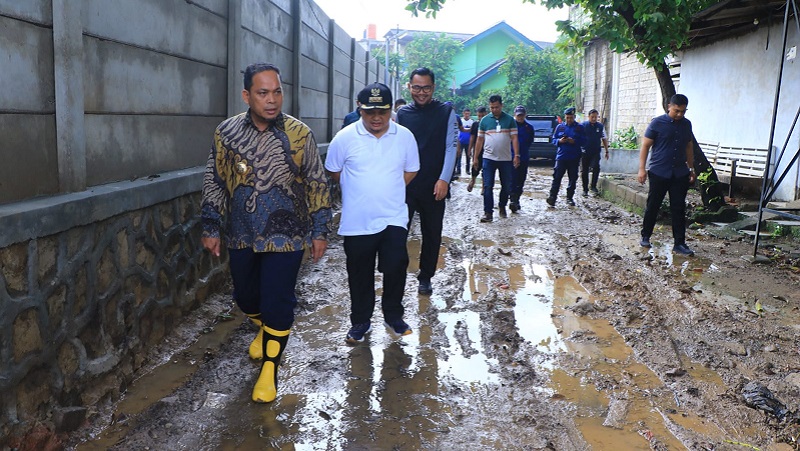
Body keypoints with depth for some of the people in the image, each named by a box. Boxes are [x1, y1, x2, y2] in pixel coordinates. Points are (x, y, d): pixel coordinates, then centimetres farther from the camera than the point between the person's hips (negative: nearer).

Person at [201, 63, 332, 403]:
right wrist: (211, 228, 4)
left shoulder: (299, 134, -7)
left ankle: (269, 369, 17)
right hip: (241, 237, 3)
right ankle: (264, 330, 51)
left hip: (285, 237, -3)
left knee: (277, 302, -1)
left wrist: (319, 231, -2)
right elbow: (214, 183, 6)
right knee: (245, 297, 18)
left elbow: (317, 184, -1)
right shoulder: (226, 133, -2)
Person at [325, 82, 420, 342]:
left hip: (393, 219, 1)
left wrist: (389, 190, 6)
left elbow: (411, 170, 11)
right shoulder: (345, 137, -7)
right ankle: (360, 322, 28)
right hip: (357, 222, 0)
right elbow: (334, 170, 6)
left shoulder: (405, 136, -1)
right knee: (360, 275, 10)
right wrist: (358, 192, 9)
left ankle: (393, 316, 20)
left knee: (396, 267, -3)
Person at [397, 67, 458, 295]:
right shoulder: (402, 113, 5)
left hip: (434, 186, 0)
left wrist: (444, 179, -12)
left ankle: (425, 277, 27)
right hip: (404, 184, 1)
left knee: (432, 234, 11)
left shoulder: (446, 112, -1)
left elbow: (451, 147, -5)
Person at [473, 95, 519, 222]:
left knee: (507, 186, 9)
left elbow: (514, 139, -1)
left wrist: (516, 156, -10)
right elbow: (480, 140, 8)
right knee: (487, 186, -5)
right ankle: (488, 212, -3)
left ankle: (502, 206, 31)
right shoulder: (485, 120, 5)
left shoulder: (510, 119, 2)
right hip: (488, 159, 0)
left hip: (506, 159, 0)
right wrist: (475, 158, 6)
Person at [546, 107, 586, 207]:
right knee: (557, 176, -8)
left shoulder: (579, 127, 6)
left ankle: (569, 198, 16)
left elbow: (584, 141, 2)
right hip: (561, 156, -1)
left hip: (574, 158, 1)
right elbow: (554, 139, 11)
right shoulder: (559, 127, 9)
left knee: (573, 178, 6)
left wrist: (574, 141, -14)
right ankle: (552, 196, -8)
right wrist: (559, 141, -10)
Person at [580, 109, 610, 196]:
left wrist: (607, 151, 12)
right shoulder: (583, 125, -2)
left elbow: (604, 139, 13)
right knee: (584, 171, 4)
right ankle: (585, 189, 16)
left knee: (596, 167, -20)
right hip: (585, 152, -1)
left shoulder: (600, 126, 6)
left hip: (596, 152, 1)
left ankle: (594, 186, -6)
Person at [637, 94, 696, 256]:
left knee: (679, 209, 3)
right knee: (652, 206, 5)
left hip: (680, 174, 4)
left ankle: (679, 243, 7)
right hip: (658, 173, -4)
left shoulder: (686, 124, 9)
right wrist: (642, 169, -12)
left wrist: (691, 168, 17)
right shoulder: (657, 123, -6)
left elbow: (689, 147, 19)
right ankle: (645, 236, 22)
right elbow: (645, 146, -5)